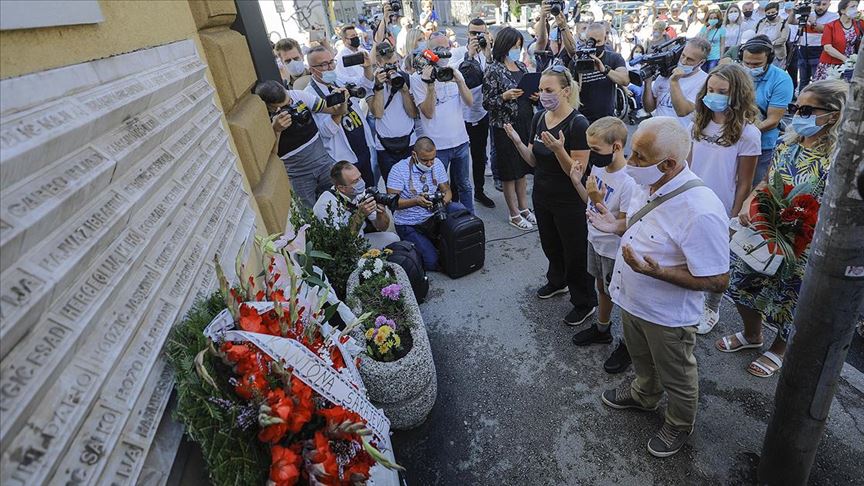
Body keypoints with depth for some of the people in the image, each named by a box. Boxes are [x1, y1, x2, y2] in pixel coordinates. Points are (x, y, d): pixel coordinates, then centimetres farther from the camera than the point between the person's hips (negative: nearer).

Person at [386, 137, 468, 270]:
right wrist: (416, 201, -33)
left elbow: (446, 190, 6)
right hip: (409, 224, -4)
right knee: (432, 262, -20)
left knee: (459, 209, -26)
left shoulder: (437, 163, 0)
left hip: (433, 216, 4)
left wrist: (445, 198, -20)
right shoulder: (399, 169, -14)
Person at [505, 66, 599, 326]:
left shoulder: (578, 123, -20)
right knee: (550, 245, 24)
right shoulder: (539, 118, 0)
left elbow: (578, 171, -21)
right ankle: (557, 281, 49)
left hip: (569, 202, -7)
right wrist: (517, 142, -12)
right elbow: (534, 160, 5)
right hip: (542, 196, 7)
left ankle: (585, 303, 26)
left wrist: (558, 149, -36)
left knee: (575, 253, 7)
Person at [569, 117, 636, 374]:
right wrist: (577, 182, -8)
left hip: (615, 252, -7)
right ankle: (602, 329, 50)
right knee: (601, 288, 26)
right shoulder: (598, 166, -7)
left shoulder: (629, 183, -30)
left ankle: (627, 344, 37)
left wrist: (599, 202, -33)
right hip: (596, 242, 8)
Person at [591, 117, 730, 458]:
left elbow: (717, 281, -27)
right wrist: (617, 226, -6)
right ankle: (644, 395, 61)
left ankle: (680, 424, 49)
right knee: (641, 359, 33)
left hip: (668, 316, -7)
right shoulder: (647, 185, -8)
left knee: (676, 378, 22)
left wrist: (658, 272, -36)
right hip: (633, 301, 7)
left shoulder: (701, 212, -34)